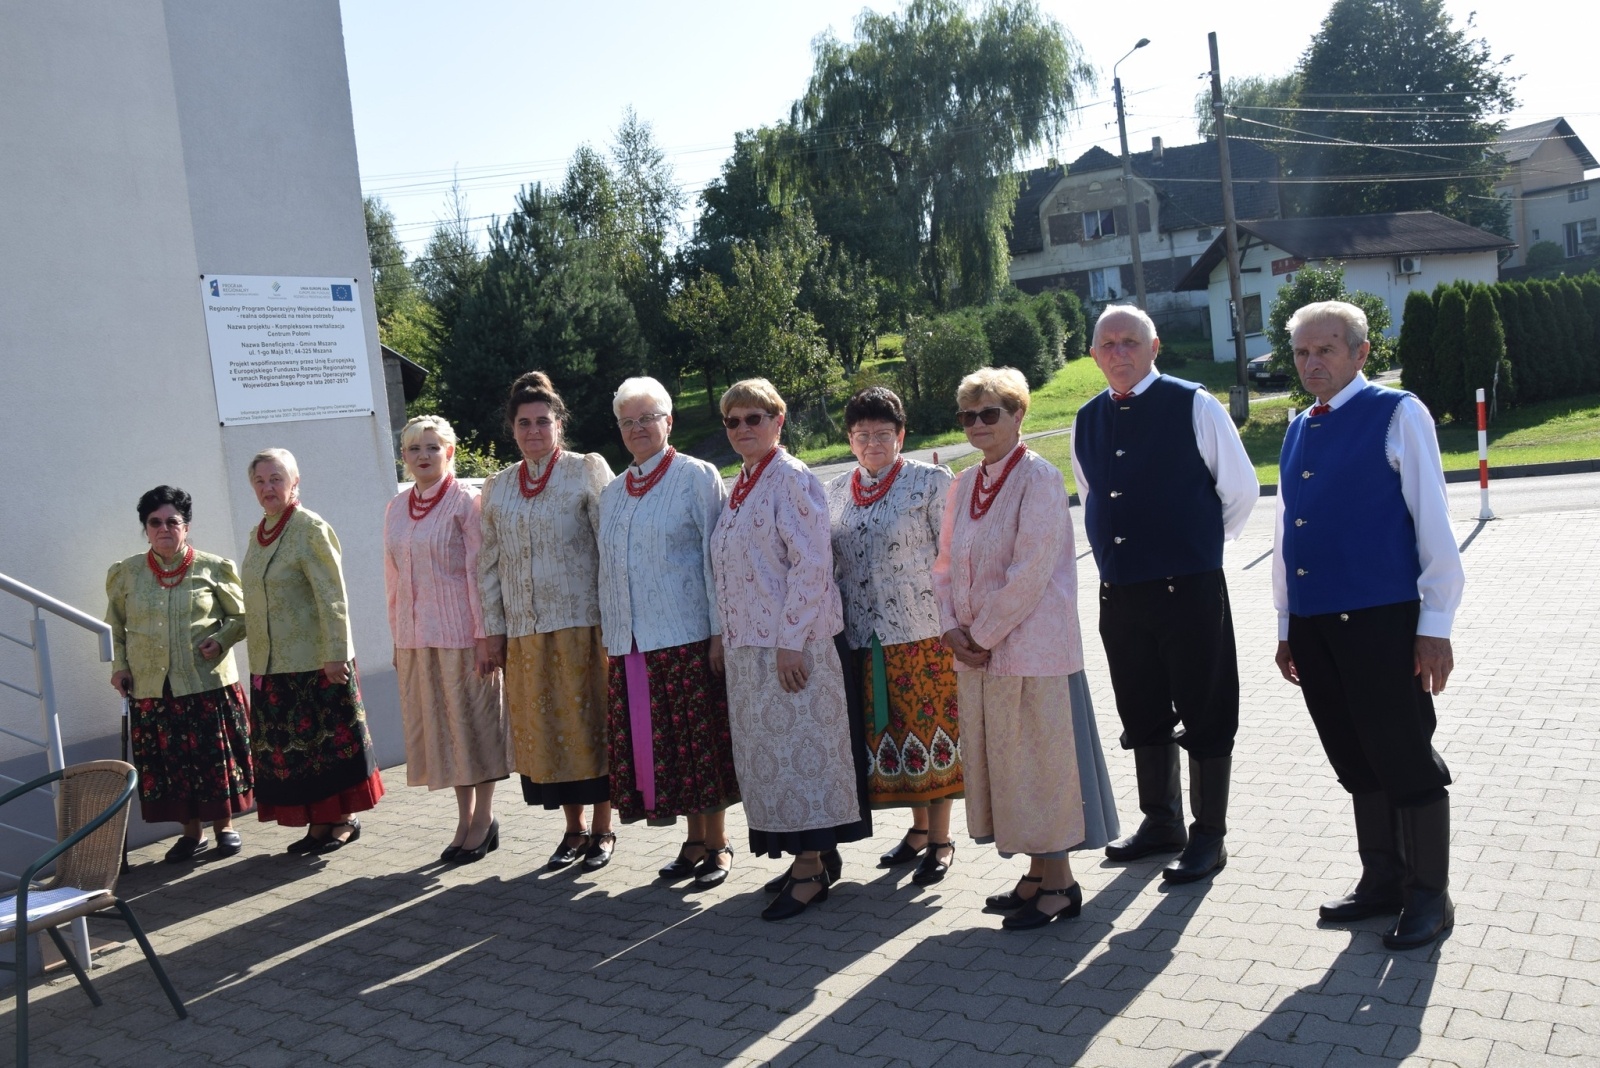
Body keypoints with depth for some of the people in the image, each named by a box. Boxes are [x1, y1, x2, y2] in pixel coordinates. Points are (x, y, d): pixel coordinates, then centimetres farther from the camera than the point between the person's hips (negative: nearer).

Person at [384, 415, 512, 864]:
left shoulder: (465, 502, -7)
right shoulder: (396, 508, 10)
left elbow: (479, 571, -10)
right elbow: (393, 577, 13)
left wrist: (484, 634, -14)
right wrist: (397, 637, 12)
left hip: (460, 632, -6)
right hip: (415, 635, 6)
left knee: (473, 722, 3)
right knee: (437, 726, 11)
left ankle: (483, 819, 15)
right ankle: (466, 819, 22)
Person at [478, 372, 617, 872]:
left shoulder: (587, 470, -2)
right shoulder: (498, 485, 11)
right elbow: (490, 561, 13)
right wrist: (494, 627, 7)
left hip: (581, 622, -4)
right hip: (525, 629, 4)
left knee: (589, 721, 2)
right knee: (543, 727, 8)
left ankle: (602, 829, 15)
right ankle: (574, 828, 22)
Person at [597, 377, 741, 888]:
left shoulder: (697, 477, -2)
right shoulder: (612, 493, 15)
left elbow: (716, 558, -7)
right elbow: (608, 572, 17)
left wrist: (719, 633, -12)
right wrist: (609, 643, 12)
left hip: (687, 636, -5)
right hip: (632, 644, 6)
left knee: (701, 740, 1)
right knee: (653, 742, 8)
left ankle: (718, 843, 15)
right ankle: (695, 840, 22)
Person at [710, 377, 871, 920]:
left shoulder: (792, 479, -10)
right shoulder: (740, 485, 16)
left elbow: (811, 563, -17)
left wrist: (791, 641, -20)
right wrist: (725, 636, 14)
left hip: (791, 643, -9)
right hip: (747, 643, 9)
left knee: (796, 746, -3)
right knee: (767, 749, 11)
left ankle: (810, 870, 6)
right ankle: (816, 854, 23)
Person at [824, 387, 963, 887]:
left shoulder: (931, 481, -3)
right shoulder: (836, 491, 11)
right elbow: (830, 562, 16)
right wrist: (834, 629, 13)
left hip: (923, 630, -5)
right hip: (866, 636, 5)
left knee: (929, 727, 1)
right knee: (891, 729, 11)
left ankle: (940, 840, 14)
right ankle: (919, 828, 28)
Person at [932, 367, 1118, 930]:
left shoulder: (1038, 478, -11)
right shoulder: (965, 485, 11)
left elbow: (1030, 572, -18)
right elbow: (946, 563, 13)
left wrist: (983, 634, -14)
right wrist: (953, 627, -1)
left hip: (1031, 647, -7)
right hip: (976, 651, 8)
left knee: (1039, 761, 0)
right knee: (1000, 760, 13)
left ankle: (1059, 884, 15)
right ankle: (1038, 874, 28)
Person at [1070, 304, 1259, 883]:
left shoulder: (1193, 406, -6)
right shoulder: (1087, 421, 9)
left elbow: (1241, 489, 0)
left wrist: (1200, 544, 8)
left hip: (1189, 588, -5)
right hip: (1118, 591, 5)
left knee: (1205, 715, 4)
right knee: (1142, 716, 15)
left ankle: (1209, 836, 17)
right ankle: (1161, 822, 31)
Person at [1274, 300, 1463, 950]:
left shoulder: (1397, 415, -4)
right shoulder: (1298, 432, 15)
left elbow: (1433, 523, -8)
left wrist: (1435, 625, -11)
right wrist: (1286, 627, 17)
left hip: (1381, 621, -6)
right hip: (1312, 624, 6)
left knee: (1406, 759, 3)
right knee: (1357, 762, 15)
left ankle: (1429, 896, 18)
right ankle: (1382, 881, 29)